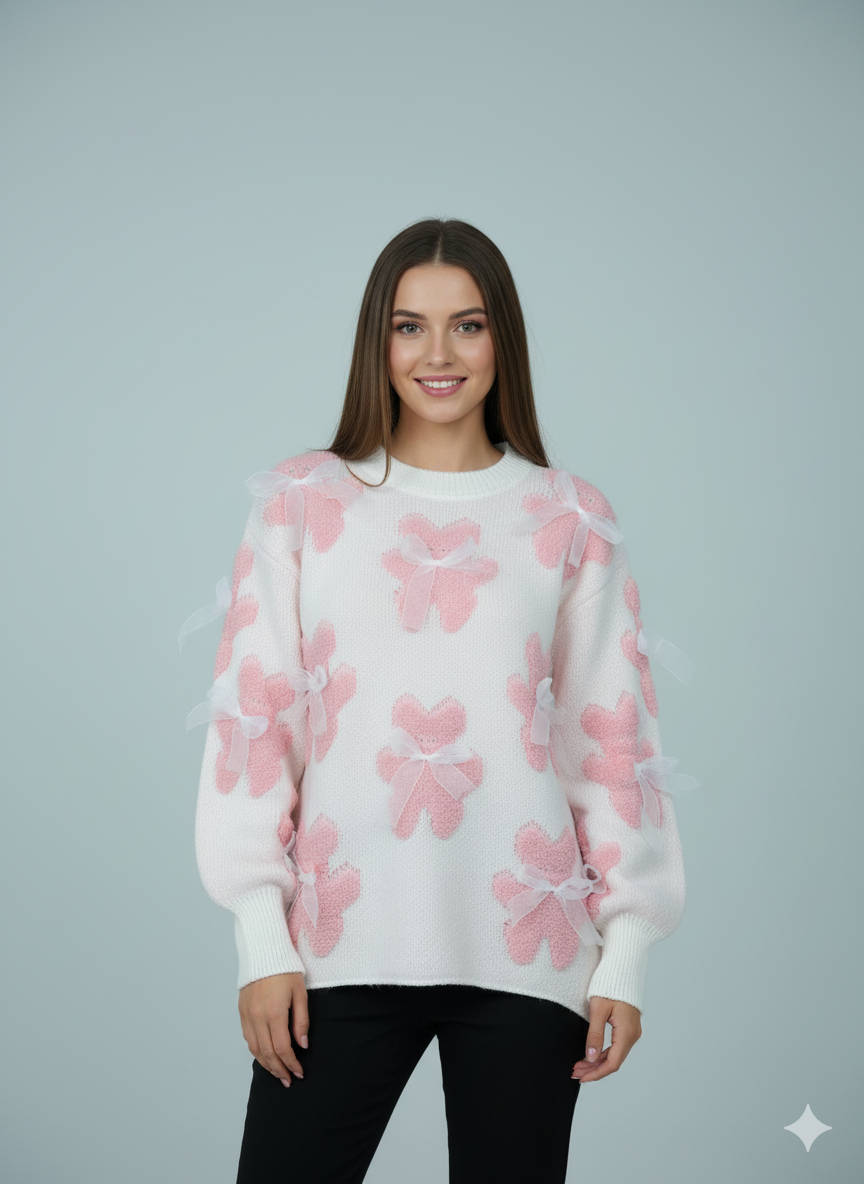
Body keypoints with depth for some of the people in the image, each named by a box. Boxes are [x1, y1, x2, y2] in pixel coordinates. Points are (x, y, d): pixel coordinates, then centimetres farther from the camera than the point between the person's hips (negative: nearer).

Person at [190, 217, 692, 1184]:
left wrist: (626, 954, 2)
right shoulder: (302, 500, 5)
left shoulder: (570, 518, 6)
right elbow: (252, 716, 3)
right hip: (342, 944, 0)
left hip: (524, 948, 1)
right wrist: (261, 938, -1)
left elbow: (613, 737, 6)